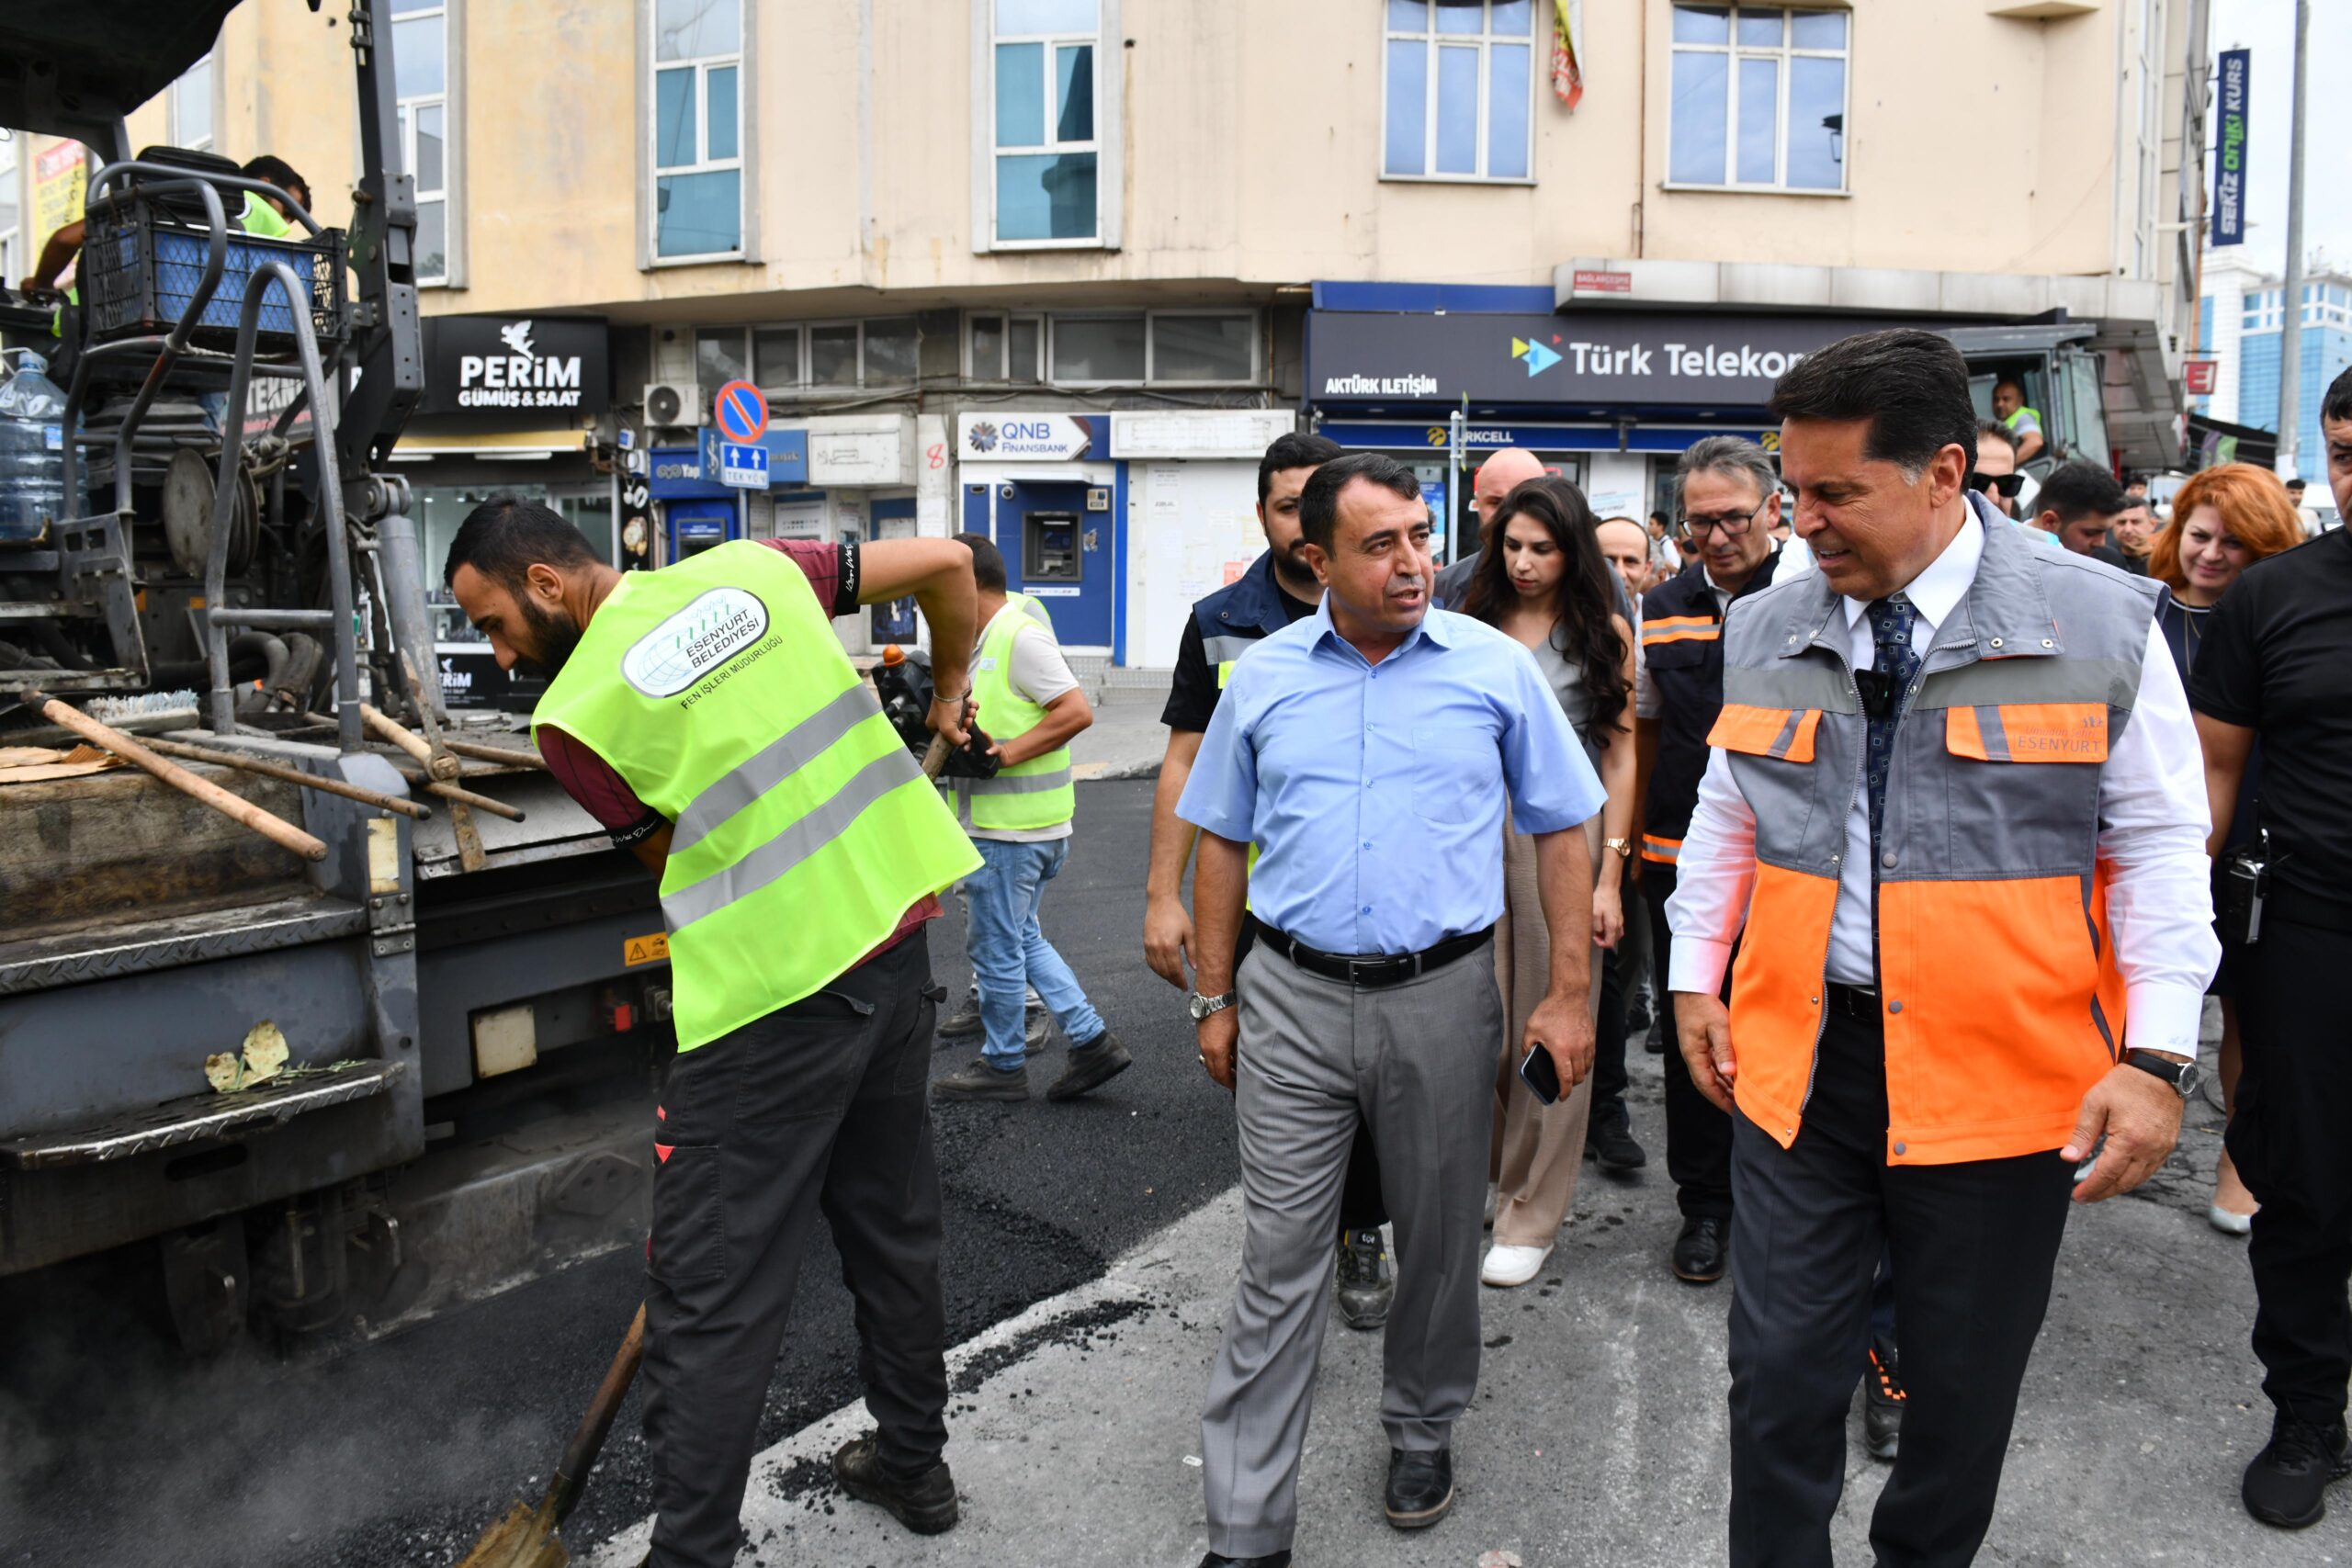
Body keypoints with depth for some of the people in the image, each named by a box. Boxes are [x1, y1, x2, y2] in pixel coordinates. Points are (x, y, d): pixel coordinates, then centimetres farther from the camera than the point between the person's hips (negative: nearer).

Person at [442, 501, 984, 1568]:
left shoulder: (575, 712, -7)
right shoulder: (751, 570, 5)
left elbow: (669, 858, 4)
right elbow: (946, 562, 6)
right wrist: (949, 693, 21)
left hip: (774, 997, -7)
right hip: (897, 938, 7)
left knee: (709, 1305, 4)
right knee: (895, 1223, 22)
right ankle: (913, 1461, 40)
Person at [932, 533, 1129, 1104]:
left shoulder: (1021, 636, -16)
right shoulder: (988, 642, 16)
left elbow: (1077, 711, -22)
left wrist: (1005, 753, -22)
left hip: (1012, 829, -10)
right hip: (1006, 822, 10)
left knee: (996, 949, 2)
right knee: (1023, 940, 17)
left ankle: (1003, 1066, 17)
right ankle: (1092, 1041, 19)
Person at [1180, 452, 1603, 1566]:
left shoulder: (1496, 668, -1)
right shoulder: (1262, 677, 3)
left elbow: (1562, 834, 3)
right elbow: (1222, 842, 10)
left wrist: (1570, 997, -1)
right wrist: (1214, 1001, 8)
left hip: (1442, 997, 0)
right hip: (1293, 997, 0)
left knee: (1439, 1243, 15)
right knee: (1277, 1260, 2)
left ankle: (1424, 1433, 41)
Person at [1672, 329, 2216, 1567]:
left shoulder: (2100, 626, -6)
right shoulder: (1764, 632, 3)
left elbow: (2158, 847, -3)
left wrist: (2157, 1057, -8)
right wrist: (1696, 977, 13)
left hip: (2001, 1078, -2)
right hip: (1799, 1055, 2)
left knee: (1961, 1386, 14)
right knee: (1781, 1371, 7)